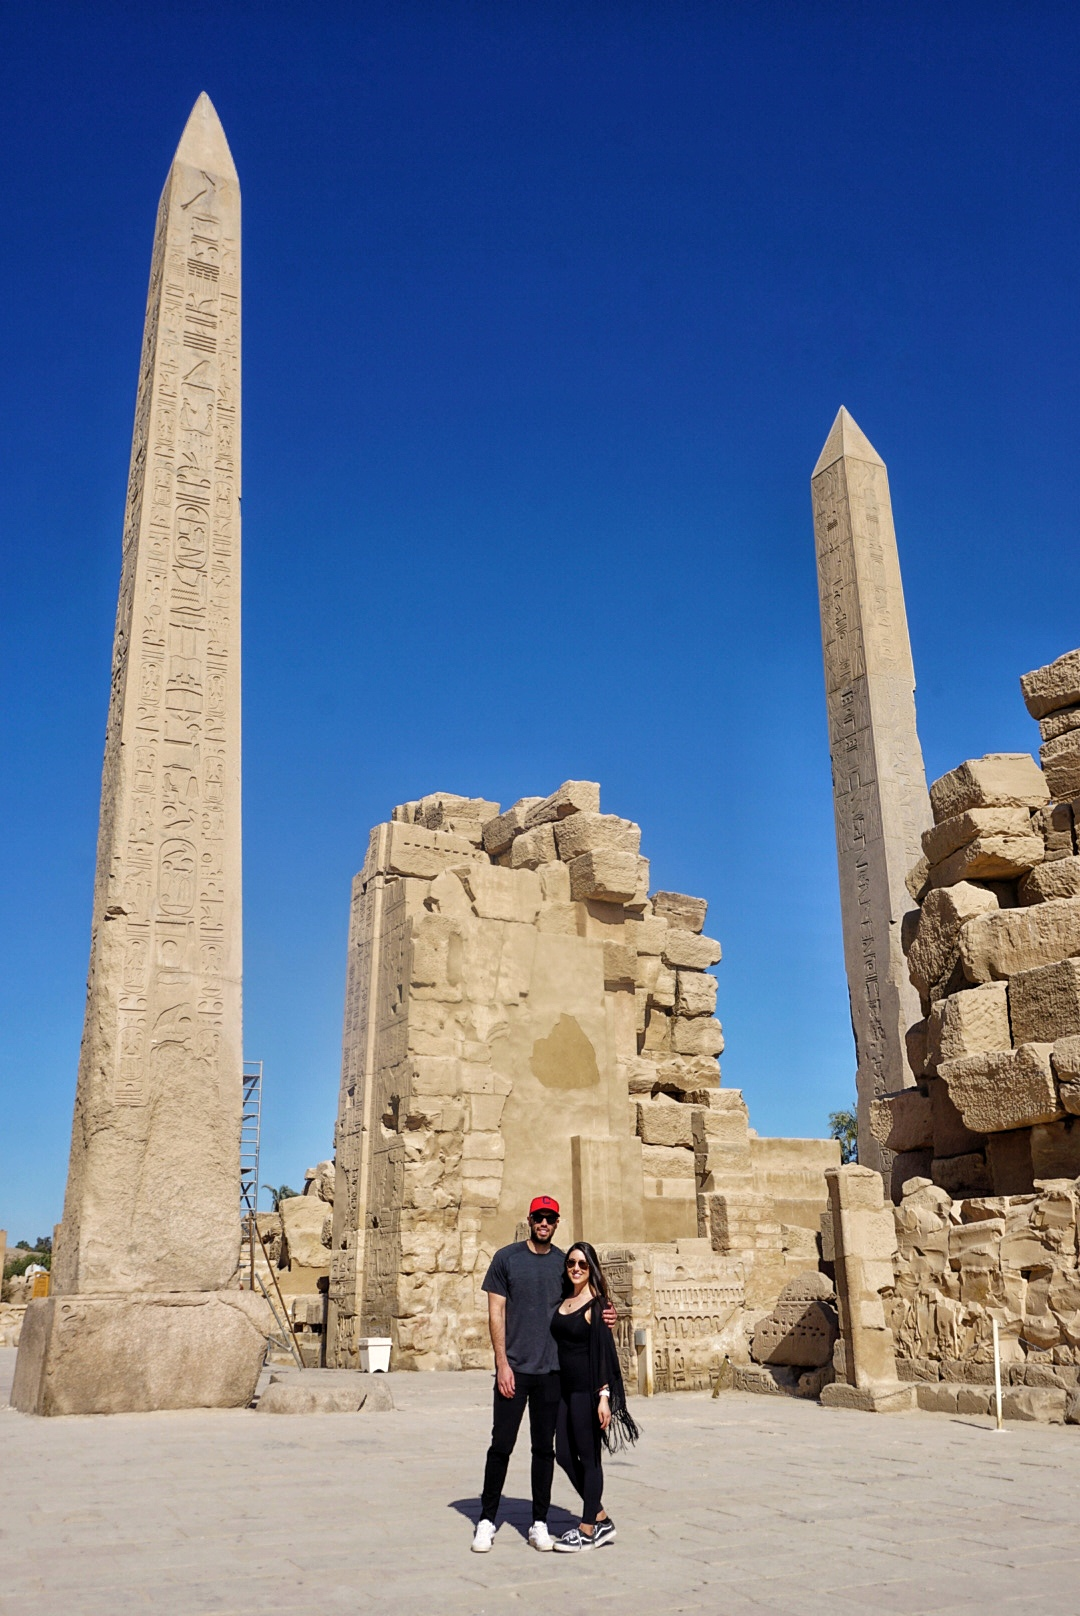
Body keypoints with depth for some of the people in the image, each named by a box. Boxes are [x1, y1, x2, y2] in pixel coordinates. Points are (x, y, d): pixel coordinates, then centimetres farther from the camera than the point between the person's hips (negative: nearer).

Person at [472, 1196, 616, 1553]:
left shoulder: (563, 1262, 8)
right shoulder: (506, 1258, 0)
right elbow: (496, 1313, -2)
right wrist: (502, 1363, -10)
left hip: (552, 1369, 3)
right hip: (514, 1368, -2)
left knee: (545, 1448, 8)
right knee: (501, 1446, 1)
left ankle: (539, 1523, 19)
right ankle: (486, 1520, 15)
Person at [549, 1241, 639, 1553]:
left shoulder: (596, 1304, -9)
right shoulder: (562, 1301, 10)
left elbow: (603, 1352, -12)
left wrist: (604, 1395, -17)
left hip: (586, 1389, -7)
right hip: (564, 1387, 7)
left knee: (588, 1457, 2)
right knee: (564, 1454, 9)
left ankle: (587, 1529, 15)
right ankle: (601, 1519, 23)